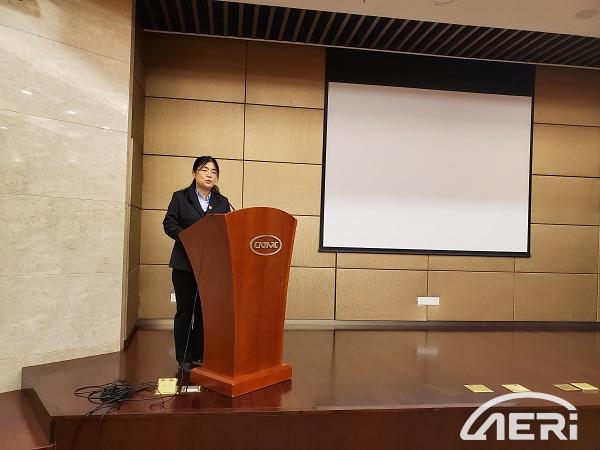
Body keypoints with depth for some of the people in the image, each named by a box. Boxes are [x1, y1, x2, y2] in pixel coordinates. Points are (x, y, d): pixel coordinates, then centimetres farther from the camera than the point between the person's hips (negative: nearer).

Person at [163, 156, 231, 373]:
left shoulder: (222, 202, 10)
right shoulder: (180, 197, 4)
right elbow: (169, 224, -2)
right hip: (185, 264, -2)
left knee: (205, 311, 6)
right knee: (185, 310, 4)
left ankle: (200, 355, 17)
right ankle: (184, 358, 14)